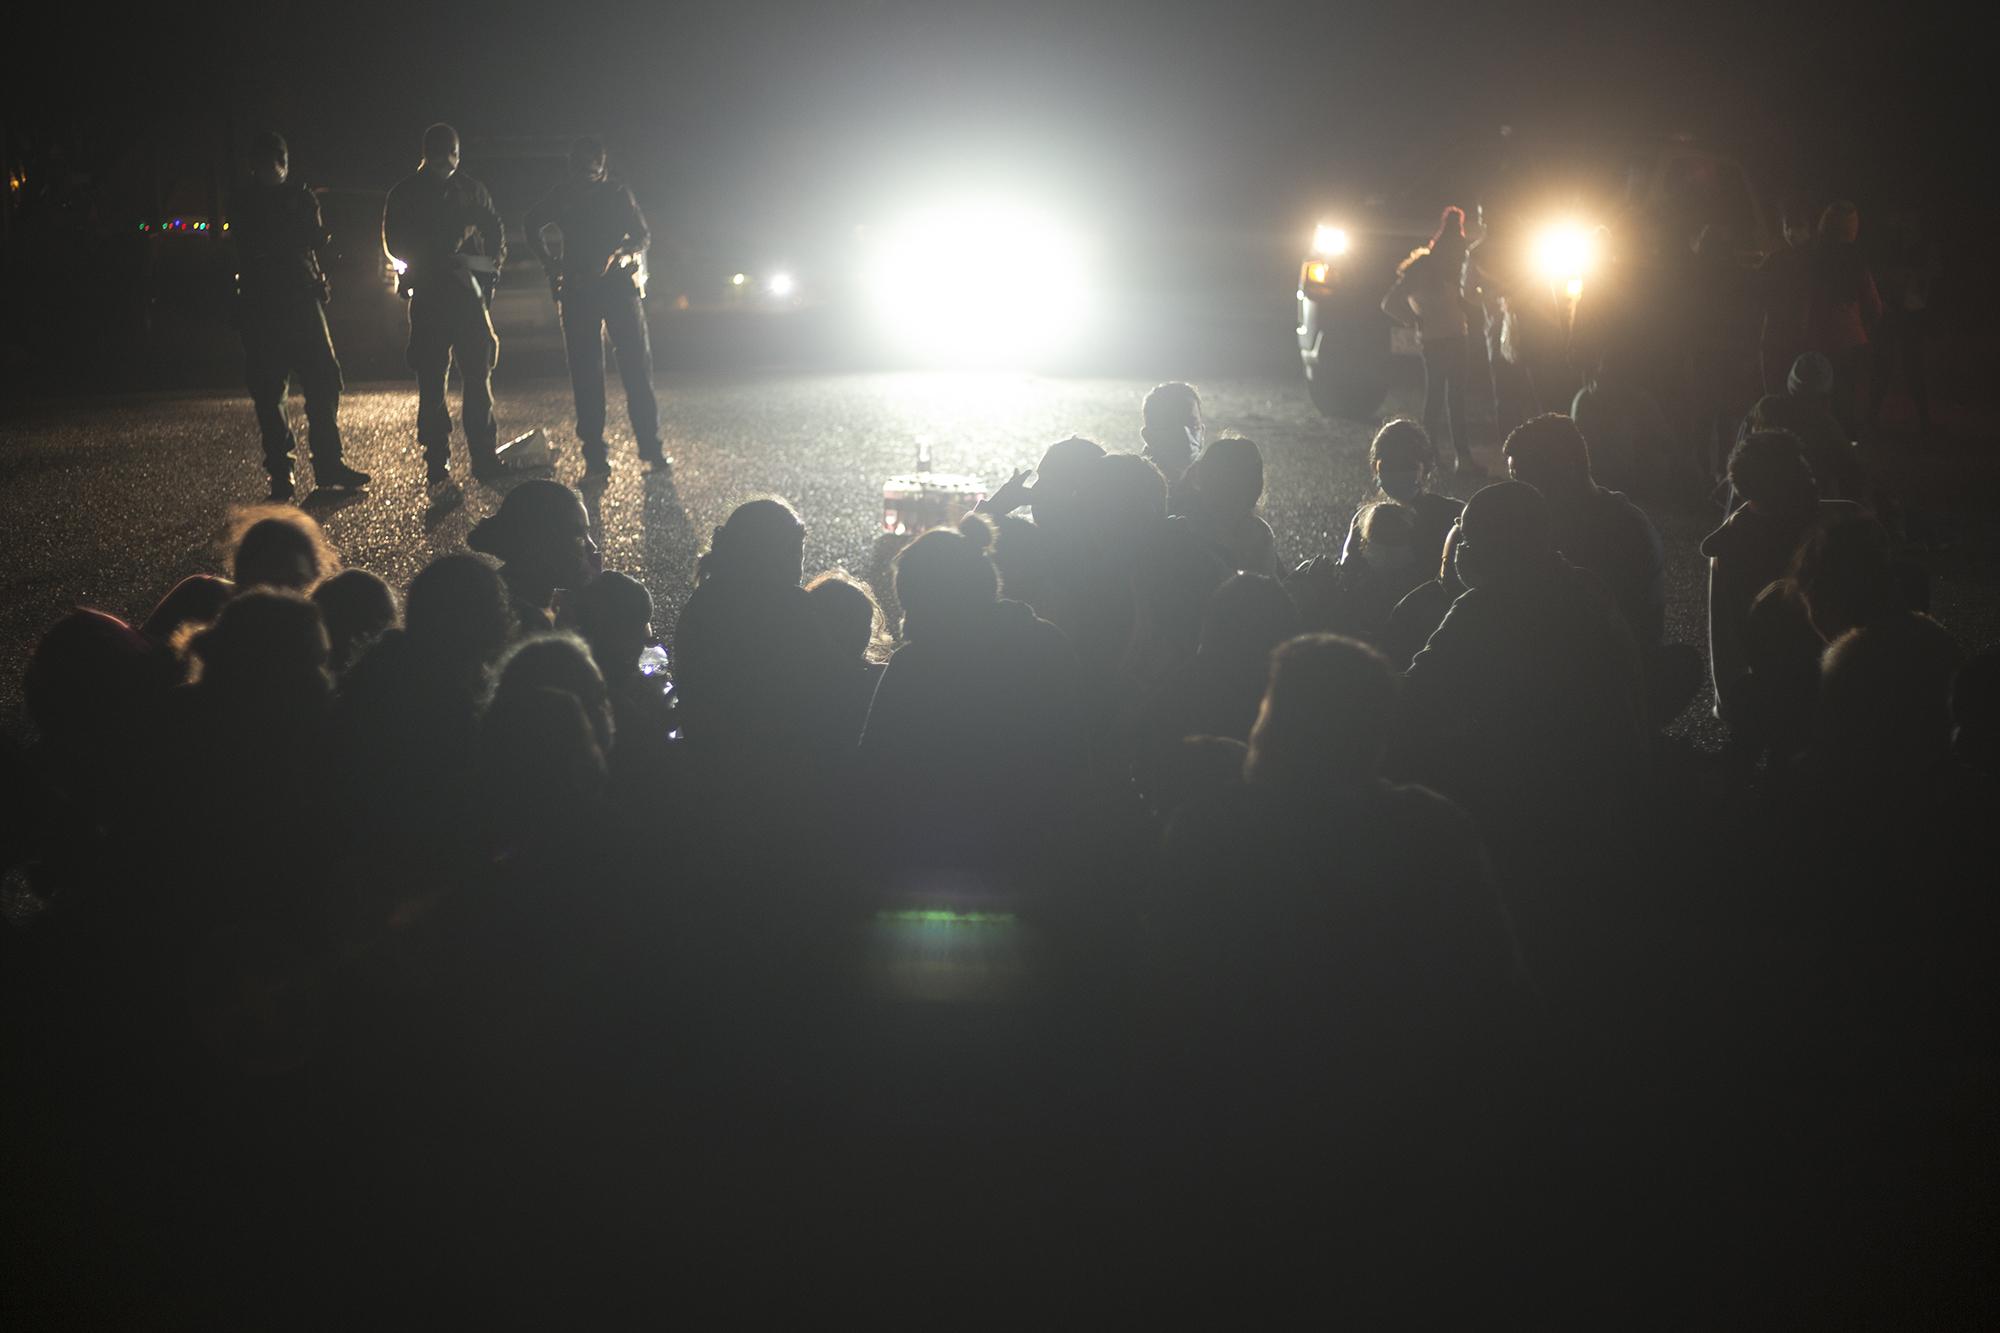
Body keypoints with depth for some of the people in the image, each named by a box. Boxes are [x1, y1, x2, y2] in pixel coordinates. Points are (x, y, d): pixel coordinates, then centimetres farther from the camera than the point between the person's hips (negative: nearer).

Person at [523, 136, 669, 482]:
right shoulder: (563, 196, 7)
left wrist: (619, 257, -12)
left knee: (637, 366, -5)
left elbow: (642, 236, 7)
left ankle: (651, 447, 2)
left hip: (620, 284, -1)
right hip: (578, 290, 1)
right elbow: (532, 227, 22)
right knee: (585, 372, -1)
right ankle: (595, 457, 1)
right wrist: (551, 265, 11)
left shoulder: (618, 192, 4)